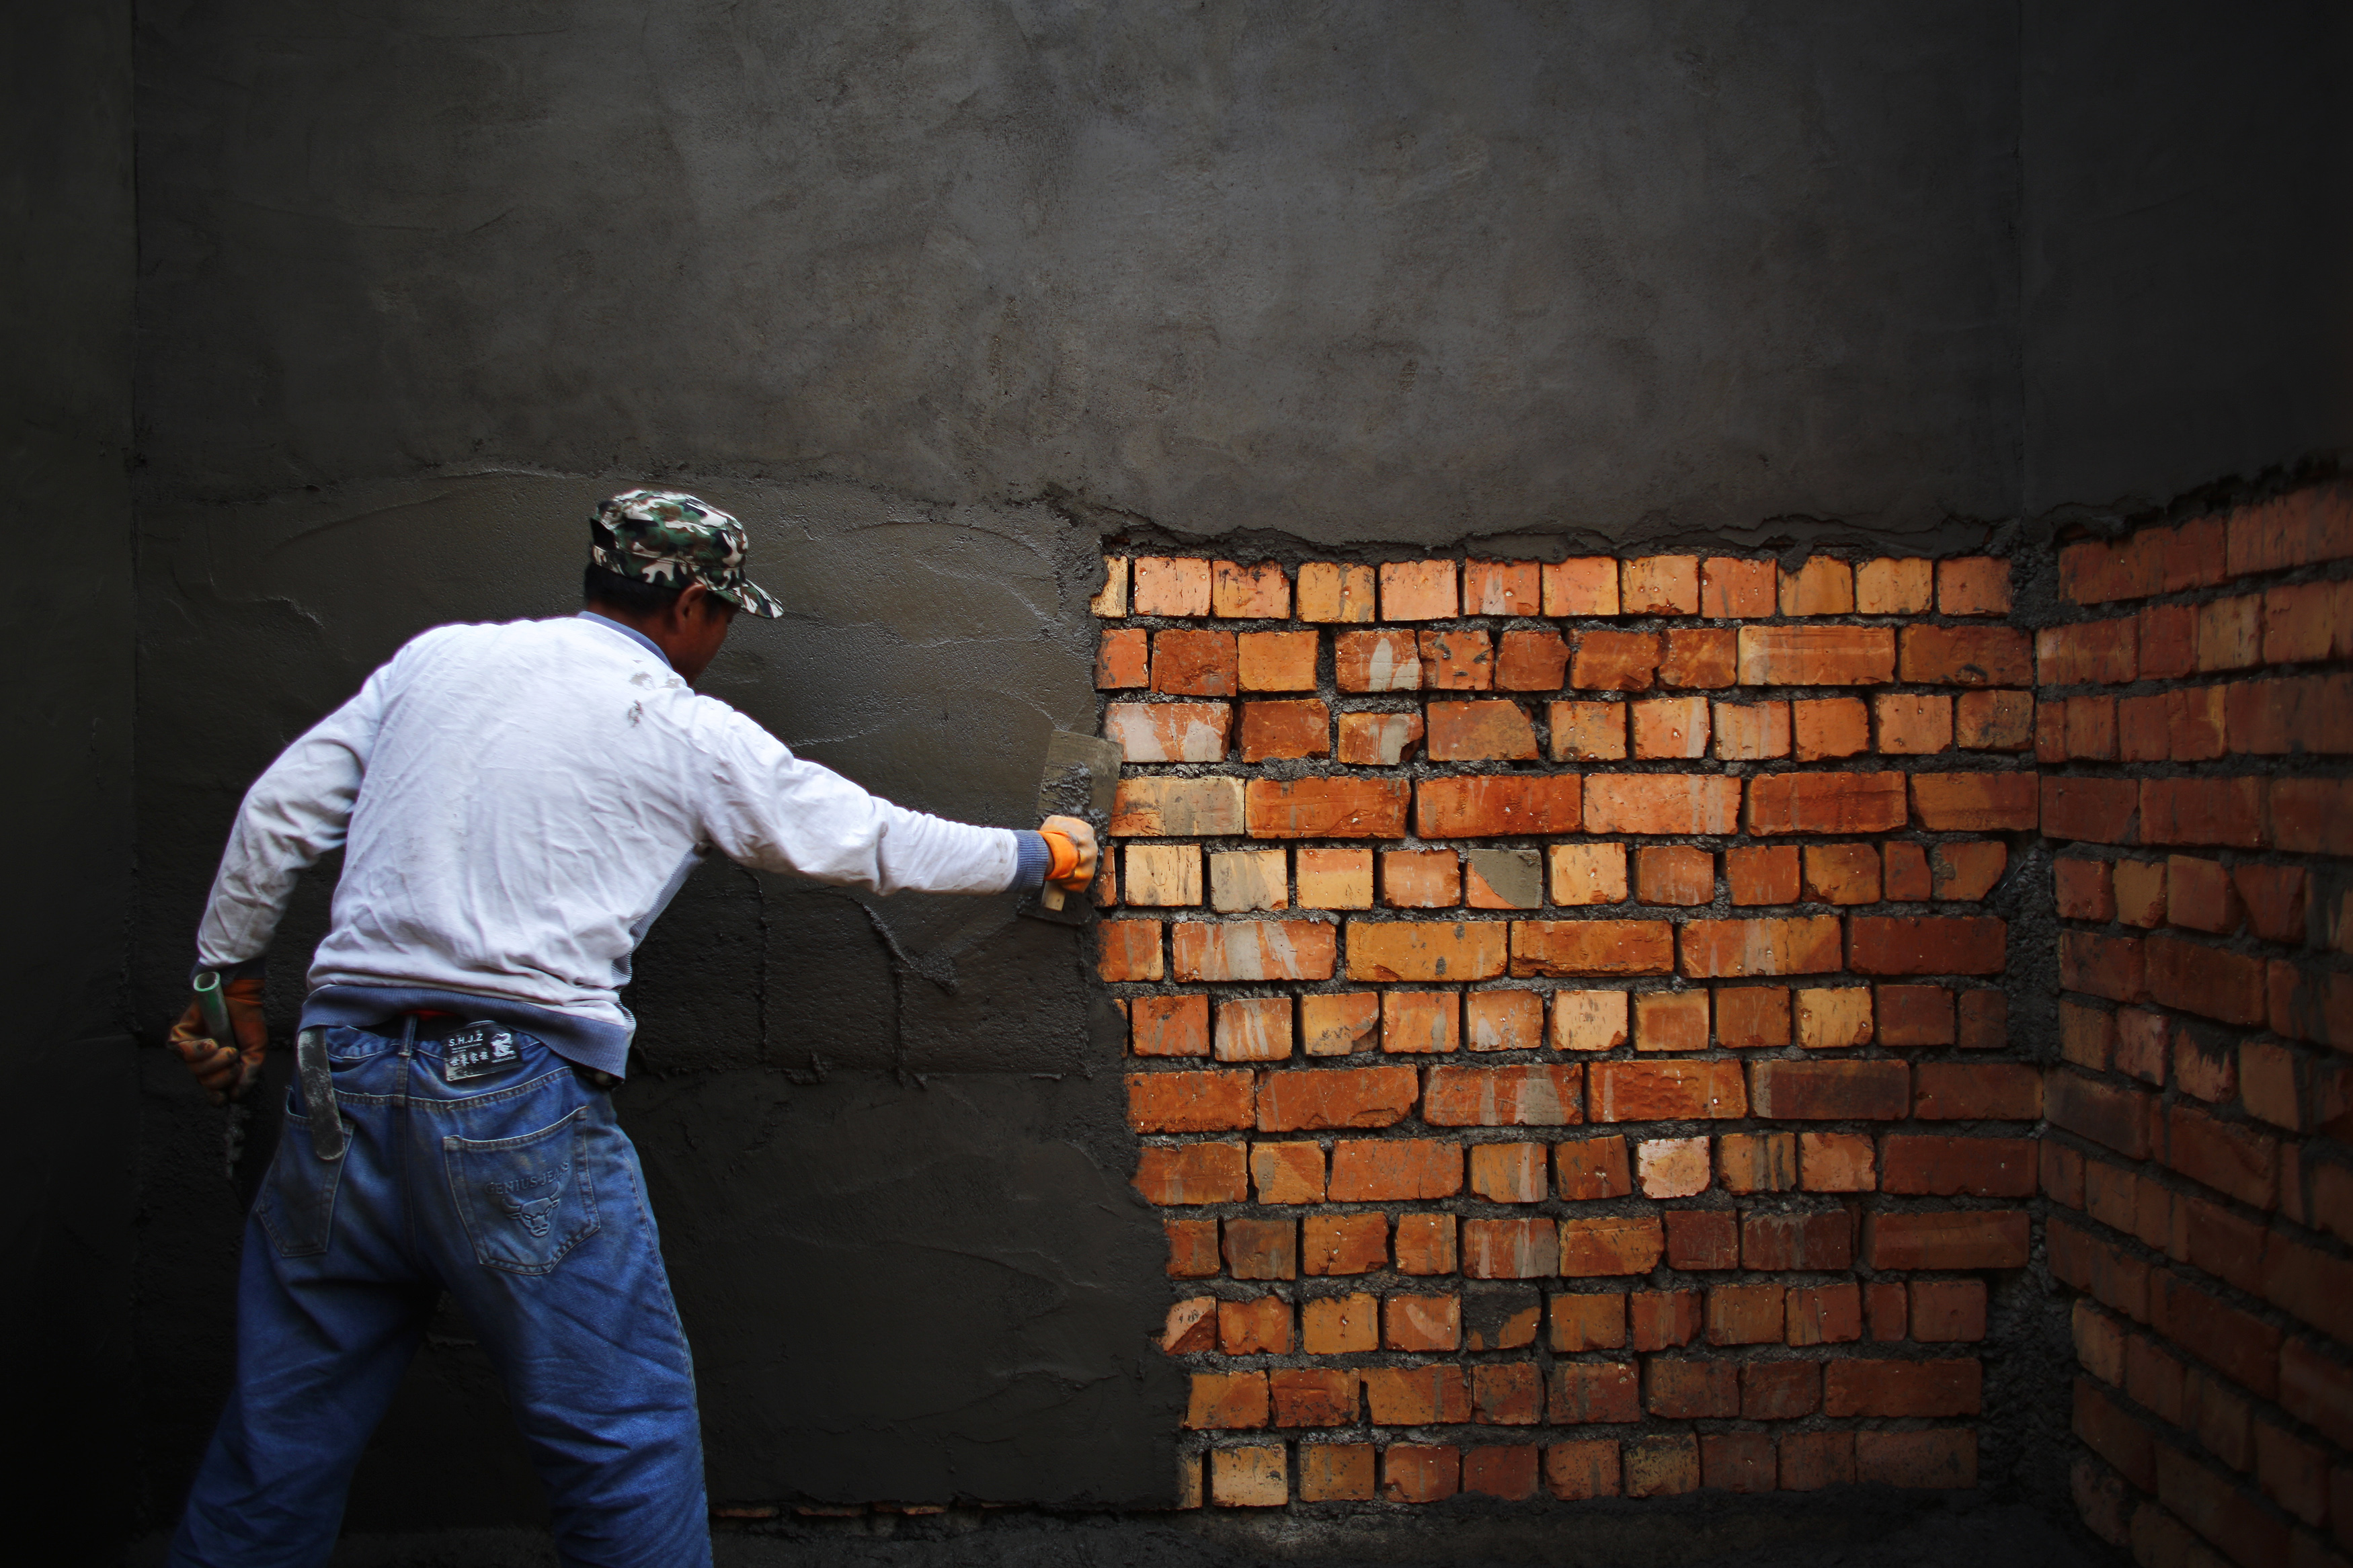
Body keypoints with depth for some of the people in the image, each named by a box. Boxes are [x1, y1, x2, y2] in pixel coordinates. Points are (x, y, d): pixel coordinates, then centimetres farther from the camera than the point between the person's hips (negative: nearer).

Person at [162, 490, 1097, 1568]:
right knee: (627, 1439, 5)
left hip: (341, 1077, 5)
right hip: (520, 1101, -5)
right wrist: (1037, 856, 26)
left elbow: (277, 814, 12)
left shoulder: (438, 658, 13)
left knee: (279, 1437, 15)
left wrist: (232, 979, 23)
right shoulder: (686, 733, 3)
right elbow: (875, 842, 12)